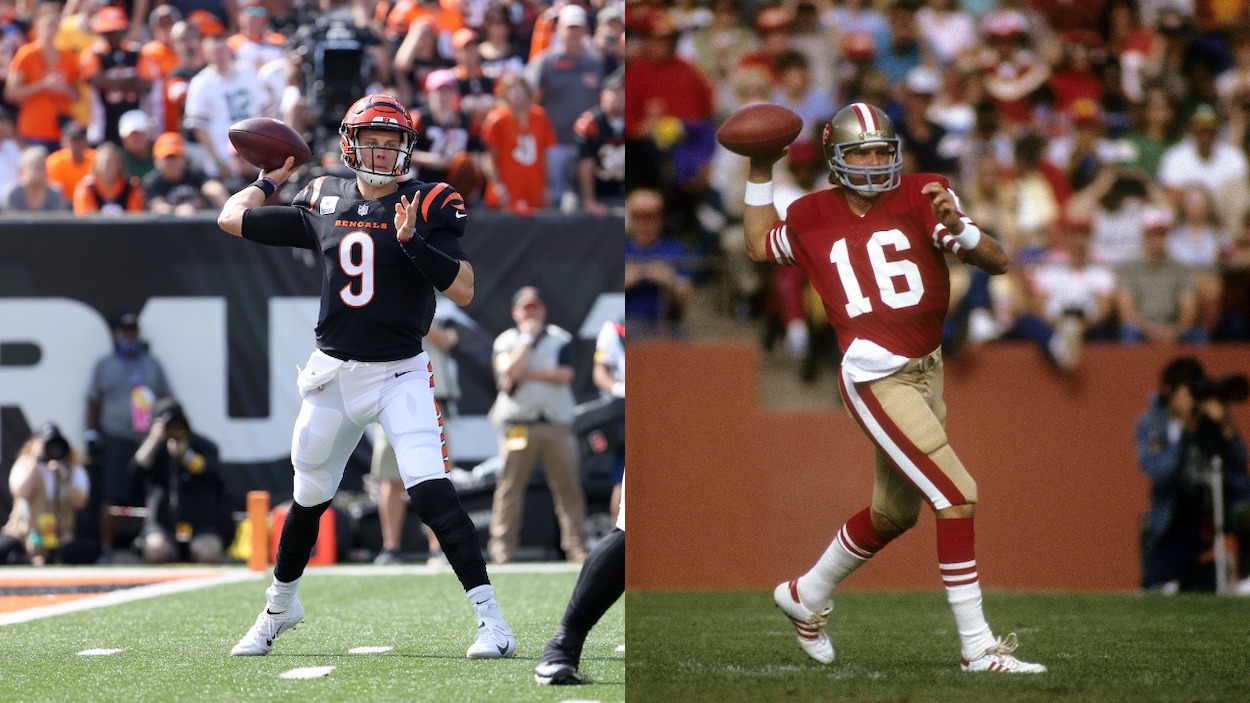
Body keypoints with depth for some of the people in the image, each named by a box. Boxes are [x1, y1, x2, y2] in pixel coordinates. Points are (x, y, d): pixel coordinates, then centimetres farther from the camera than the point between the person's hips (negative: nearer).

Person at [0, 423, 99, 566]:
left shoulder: (74, 468, 4)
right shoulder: (25, 464, 1)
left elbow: (79, 502, -8)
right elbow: (21, 493, -18)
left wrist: (64, 479, -21)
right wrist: (35, 460, -16)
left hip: (61, 537, 2)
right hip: (25, 535, -2)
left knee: (92, 547, -29)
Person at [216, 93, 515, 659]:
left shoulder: (427, 206, -4)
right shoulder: (323, 202, 5)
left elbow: (463, 290, -14)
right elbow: (231, 219, 14)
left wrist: (412, 241, -23)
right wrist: (272, 179, 21)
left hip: (400, 374, -4)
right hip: (333, 374, 4)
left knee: (431, 491, -20)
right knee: (308, 498, 17)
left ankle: (490, 618, -19)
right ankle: (281, 604, 39)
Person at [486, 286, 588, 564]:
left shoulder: (560, 339, 10)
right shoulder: (505, 342, 8)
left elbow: (565, 374, -5)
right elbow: (510, 372, -11)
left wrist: (525, 374, -7)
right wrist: (527, 338, -6)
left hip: (557, 424, 1)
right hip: (518, 424, -1)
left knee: (568, 484, -3)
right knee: (510, 486, -6)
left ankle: (574, 544, -1)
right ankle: (501, 547, -6)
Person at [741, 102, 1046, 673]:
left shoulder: (921, 197, 0)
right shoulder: (813, 217, 2)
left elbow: (998, 262, -8)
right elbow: (760, 247, 23)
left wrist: (958, 230, -27)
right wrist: (760, 174, 16)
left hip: (927, 371, 4)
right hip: (877, 379, -4)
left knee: (893, 513, 20)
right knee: (956, 495, -15)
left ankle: (806, 595, 44)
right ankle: (977, 647, -10)